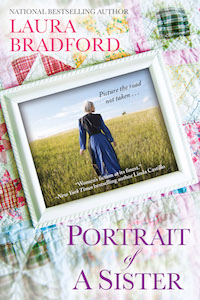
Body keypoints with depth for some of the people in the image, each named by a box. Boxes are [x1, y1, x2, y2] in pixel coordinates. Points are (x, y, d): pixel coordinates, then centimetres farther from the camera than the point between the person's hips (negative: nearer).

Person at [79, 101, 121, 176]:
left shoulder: (81, 120, -2)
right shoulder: (97, 116, -6)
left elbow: (82, 135, 1)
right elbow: (105, 129, -2)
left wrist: (82, 148, 9)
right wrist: (112, 140, 7)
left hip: (92, 141, 2)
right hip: (102, 139, -1)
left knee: (99, 160, 14)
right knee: (110, 157, 13)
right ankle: (116, 172, 20)